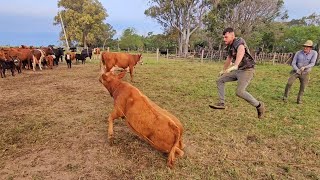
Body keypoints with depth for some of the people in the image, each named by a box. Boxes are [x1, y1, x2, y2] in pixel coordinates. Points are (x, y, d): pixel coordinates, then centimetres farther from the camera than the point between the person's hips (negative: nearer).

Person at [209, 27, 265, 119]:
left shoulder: (239, 42, -18)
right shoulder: (230, 46, 11)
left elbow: (241, 51, -42)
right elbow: (228, 59, 28)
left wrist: (235, 65, -59)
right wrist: (224, 70, 40)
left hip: (247, 70, -9)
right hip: (238, 70, 9)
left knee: (239, 92, -24)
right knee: (220, 81, 4)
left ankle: (259, 105, -2)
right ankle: (221, 103, 6)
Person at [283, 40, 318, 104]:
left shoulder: (314, 53, -11)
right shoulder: (298, 53, -10)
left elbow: (312, 64, -18)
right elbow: (293, 63, -9)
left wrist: (304, 67, -35)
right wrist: (297, 70, -25)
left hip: (305, 73, 0)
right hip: (296, 71, 0)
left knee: (303, 87, 3)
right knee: (289, 83, -16)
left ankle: (299, 99, 22)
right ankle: (285, 97, 0)